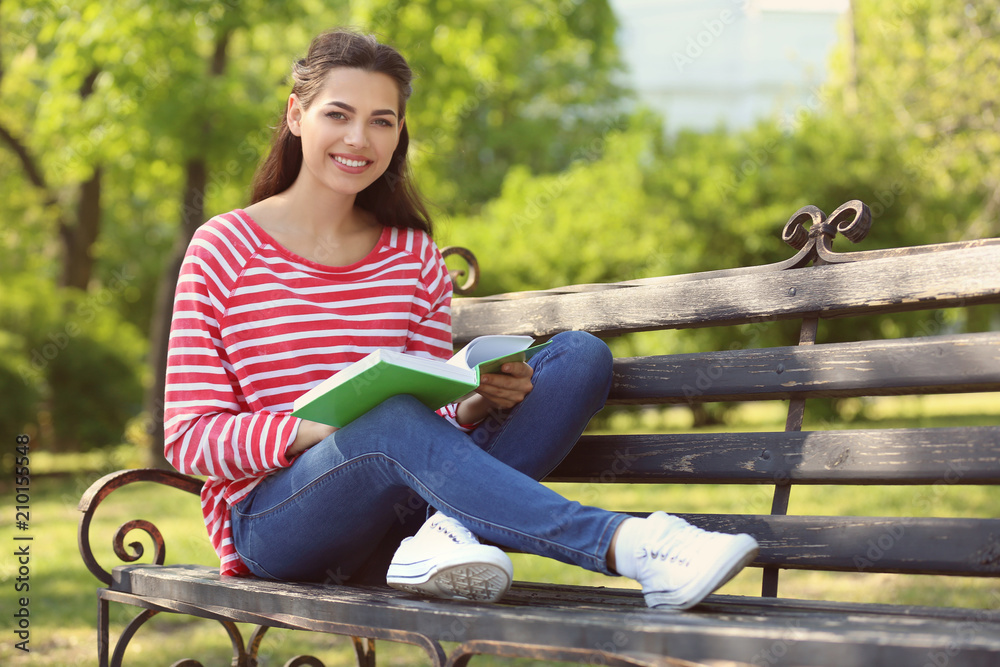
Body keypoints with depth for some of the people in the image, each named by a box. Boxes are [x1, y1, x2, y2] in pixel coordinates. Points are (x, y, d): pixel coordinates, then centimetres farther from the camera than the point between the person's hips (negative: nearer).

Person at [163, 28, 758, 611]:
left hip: (391, 515, 5)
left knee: (582, 356, -11)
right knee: (393, 417, -39)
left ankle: (442, 535, -30)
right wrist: (318, 426, -24)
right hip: (272, 519, -4)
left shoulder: (416, 258, 11)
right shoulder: (224, 250, -1)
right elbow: (189, 439, -6)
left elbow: (437, 423, 11)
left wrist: (478, 406, -14)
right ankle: (631, 545, -43)